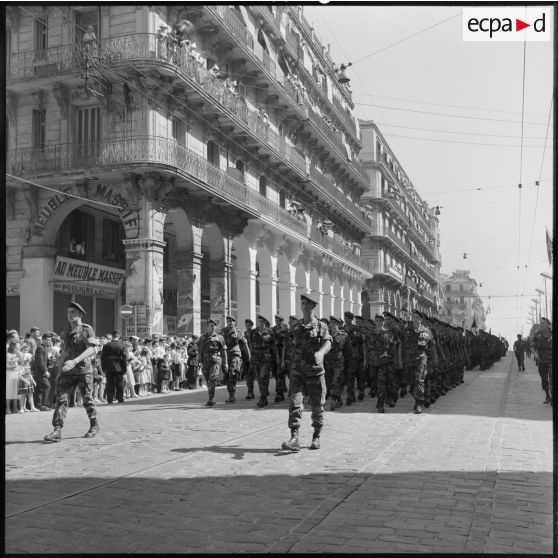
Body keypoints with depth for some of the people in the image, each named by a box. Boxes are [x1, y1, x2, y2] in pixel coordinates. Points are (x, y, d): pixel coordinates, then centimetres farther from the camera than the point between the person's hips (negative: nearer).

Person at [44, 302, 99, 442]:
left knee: (87, 399, 5)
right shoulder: (65, 332, 12)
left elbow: (90, 349, -13)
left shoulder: (87, 329, -3)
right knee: (61, 398, -7)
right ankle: (57, 430, -9)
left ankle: (94, 425, 22)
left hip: (83, 369, -4)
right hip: (67, 371, 4)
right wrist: (60, 370, 15)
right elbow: (64, 352, 20)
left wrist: (74, 361, -25)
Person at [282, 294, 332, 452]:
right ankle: (294, 439, -18)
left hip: (315, 371, -2)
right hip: (297, 372, 2)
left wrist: (320, 353, -39)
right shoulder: (295, 327, 11)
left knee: (317, 406, 6)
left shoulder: (321, 326, 1)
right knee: (294, 403, -13)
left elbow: (328, 343, -18)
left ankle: (316, 437, 23)